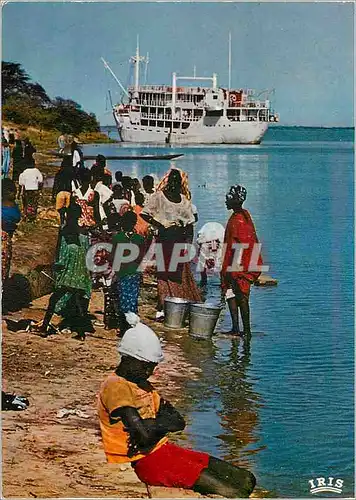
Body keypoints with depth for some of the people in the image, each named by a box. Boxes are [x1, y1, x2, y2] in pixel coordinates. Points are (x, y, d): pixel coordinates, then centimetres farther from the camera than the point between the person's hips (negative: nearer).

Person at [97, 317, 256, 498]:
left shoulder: (143, 385, 17)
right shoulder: (115, 386, -13)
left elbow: (178, 421, 8)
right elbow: (145, 435, -23)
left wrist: (151, 425, -11)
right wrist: (162, 424, -2)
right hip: (145, 460, -9)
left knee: (245, 480, -4)